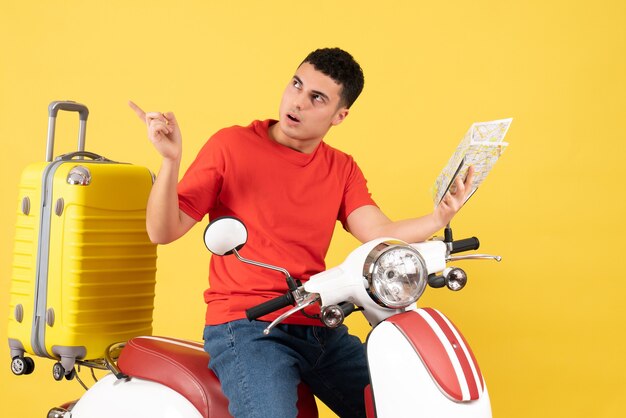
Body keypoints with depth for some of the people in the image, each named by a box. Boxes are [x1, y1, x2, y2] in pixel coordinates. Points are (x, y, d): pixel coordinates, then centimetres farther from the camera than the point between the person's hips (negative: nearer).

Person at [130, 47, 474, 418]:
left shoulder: (342, 169, 12)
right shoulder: (231, 145, -1)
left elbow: (380, 233, -4)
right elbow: (163, 231, -5)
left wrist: (438, 219, -22)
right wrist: (170, 160, -21)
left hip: (320, 329, 5)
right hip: (244, 327, -5)